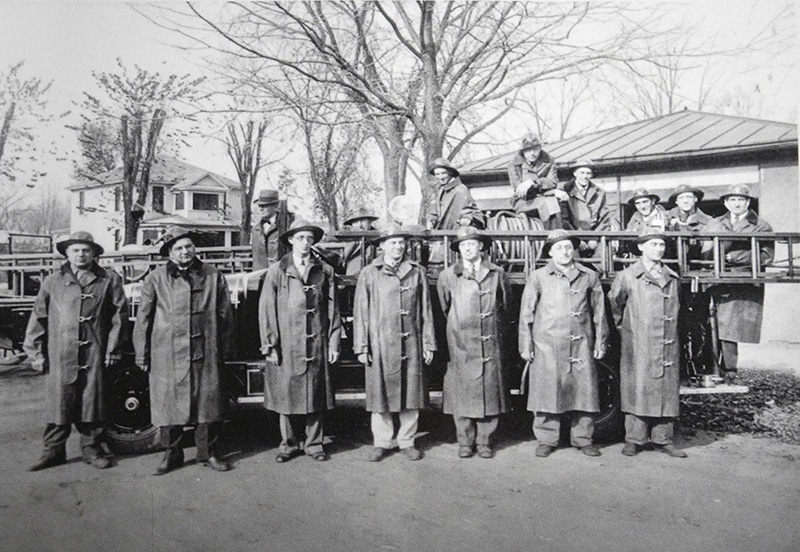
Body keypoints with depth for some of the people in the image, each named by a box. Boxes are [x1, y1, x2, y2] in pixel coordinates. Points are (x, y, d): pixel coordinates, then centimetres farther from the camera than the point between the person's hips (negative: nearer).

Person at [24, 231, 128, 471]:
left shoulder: (109, 280, 4)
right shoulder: (52, 282, 8)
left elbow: (119, 315, 4)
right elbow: (38, 317, 9)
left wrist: (113, 350, 2)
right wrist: (36, 352, 4)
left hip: (94, 354, -1)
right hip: (60, 355, 1)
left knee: (92, 402, 6)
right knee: (58, 403, 4)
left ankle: (91, 449, 20)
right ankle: (54, 450, 18)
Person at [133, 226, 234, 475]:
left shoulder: (213, 276, 5)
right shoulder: (155, 279, 2)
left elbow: (225, 315, 10)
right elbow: (143, 319, 5)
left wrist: (223, 350, 9)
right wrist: (142, 355, 3)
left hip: (205, 354, 1)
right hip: (167, 355, 0)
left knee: (208, 402, 5)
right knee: (168, 404, 6)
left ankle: (209, 453, 20)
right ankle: (172, 454, 22)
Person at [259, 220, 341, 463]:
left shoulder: (324, 272, 5)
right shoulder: (277, 271, 2)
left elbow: (333, 309, 6)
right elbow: (266, 309, 1)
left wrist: (333, 343, 2)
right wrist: (270, 345, -4)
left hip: (317, 346, 1)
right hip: (286, 347, -1)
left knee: (316, 396, 7)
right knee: (286, 395, 6)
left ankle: (314, 443, 22)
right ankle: (289, 444, 22)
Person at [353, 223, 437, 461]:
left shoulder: (417, 272, 8)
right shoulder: (369, 274, 3)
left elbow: (426, 311, 9)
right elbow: (360, 312, 3)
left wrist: (428, 344, 6)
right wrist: (361, 347, -2)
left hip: (411, 344, 1)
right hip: (380, 345, -1)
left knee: (411, 393, 6)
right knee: (380, 394, 4)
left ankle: (407, 441, 20)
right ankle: (381, 443, 19)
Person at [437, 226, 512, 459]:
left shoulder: (497, 274, 6)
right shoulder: (448, 276, 4)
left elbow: (506, 306, 16)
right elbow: (444, 308, 13)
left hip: (491, 344, 1)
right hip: (460, 344, -1)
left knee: (490, 391, 4)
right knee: (462, 393, 2)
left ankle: (484, 441, 16)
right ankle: (465, 442, 14)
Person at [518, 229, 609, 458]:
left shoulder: (589, 276, 10)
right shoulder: (538, 277, 5)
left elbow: (599, 312, 14)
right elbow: (526, 314, 5)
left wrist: (600, 342, 12)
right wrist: (525, 345, 1)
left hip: (581, 345, 2)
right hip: (547, 345, -1)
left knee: (584, 390, 4)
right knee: (547, 392, 0)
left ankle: (583, 439, 19)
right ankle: (546, 440, 13)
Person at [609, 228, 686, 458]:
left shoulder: (672, 278, 13)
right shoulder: (627, 277, -1)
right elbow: (614, 303, 9)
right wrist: (624, 327, 13)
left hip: (668, 346, 4)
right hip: (638, 347, -4)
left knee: (667, 391, 7)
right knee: (638, 390, -2)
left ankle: (663, 439, 18)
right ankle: (633, 440, 8)